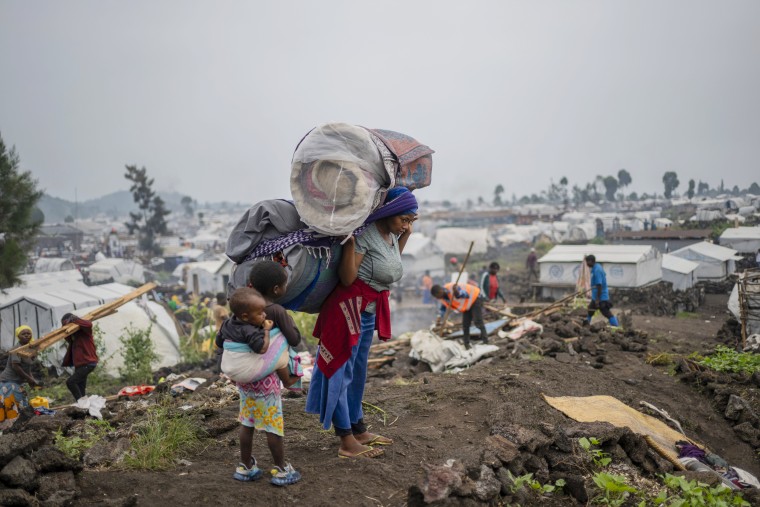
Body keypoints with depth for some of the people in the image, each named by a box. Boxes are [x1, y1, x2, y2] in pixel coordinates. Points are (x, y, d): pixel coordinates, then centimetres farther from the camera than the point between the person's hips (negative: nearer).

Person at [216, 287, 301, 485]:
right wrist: (267, 330, -26)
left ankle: (245, 466, 30)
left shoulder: (228, 325, -2)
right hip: (265, 384, -8)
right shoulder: (251, 332, -28)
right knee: (273, 427, 4)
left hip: (243, 383, 8)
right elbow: (262, 348, -40)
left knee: (247, 424, 19)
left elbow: (219, 341, 13)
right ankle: (281, 469, 14)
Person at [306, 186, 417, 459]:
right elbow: (347, 278, -21)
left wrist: (406, 234, 16)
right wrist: (350, 242, -33)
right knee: (341, 370, -2)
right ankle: (347, 443, 3)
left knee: (357, 371, 18)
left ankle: (359, 431, 29)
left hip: (369, 311, 9)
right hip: (350, 306, -9)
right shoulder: (365, 233, -20)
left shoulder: (391, 234, 6)